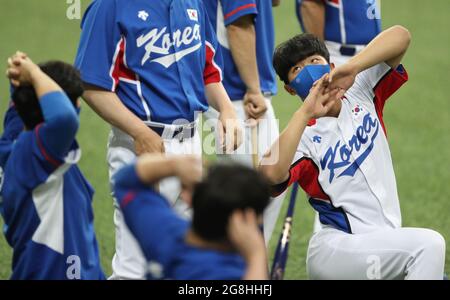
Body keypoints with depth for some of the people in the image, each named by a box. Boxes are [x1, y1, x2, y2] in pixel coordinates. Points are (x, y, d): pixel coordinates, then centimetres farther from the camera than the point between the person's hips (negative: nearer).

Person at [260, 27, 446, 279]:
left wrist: (351, 68, -17)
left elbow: (401, 36, -2)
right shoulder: (305, 136, -3)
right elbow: (271, 174, -26)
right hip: (335, 247, -6)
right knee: (429, 244, -26)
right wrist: (305, 113, -25)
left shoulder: (360, 94, 10)